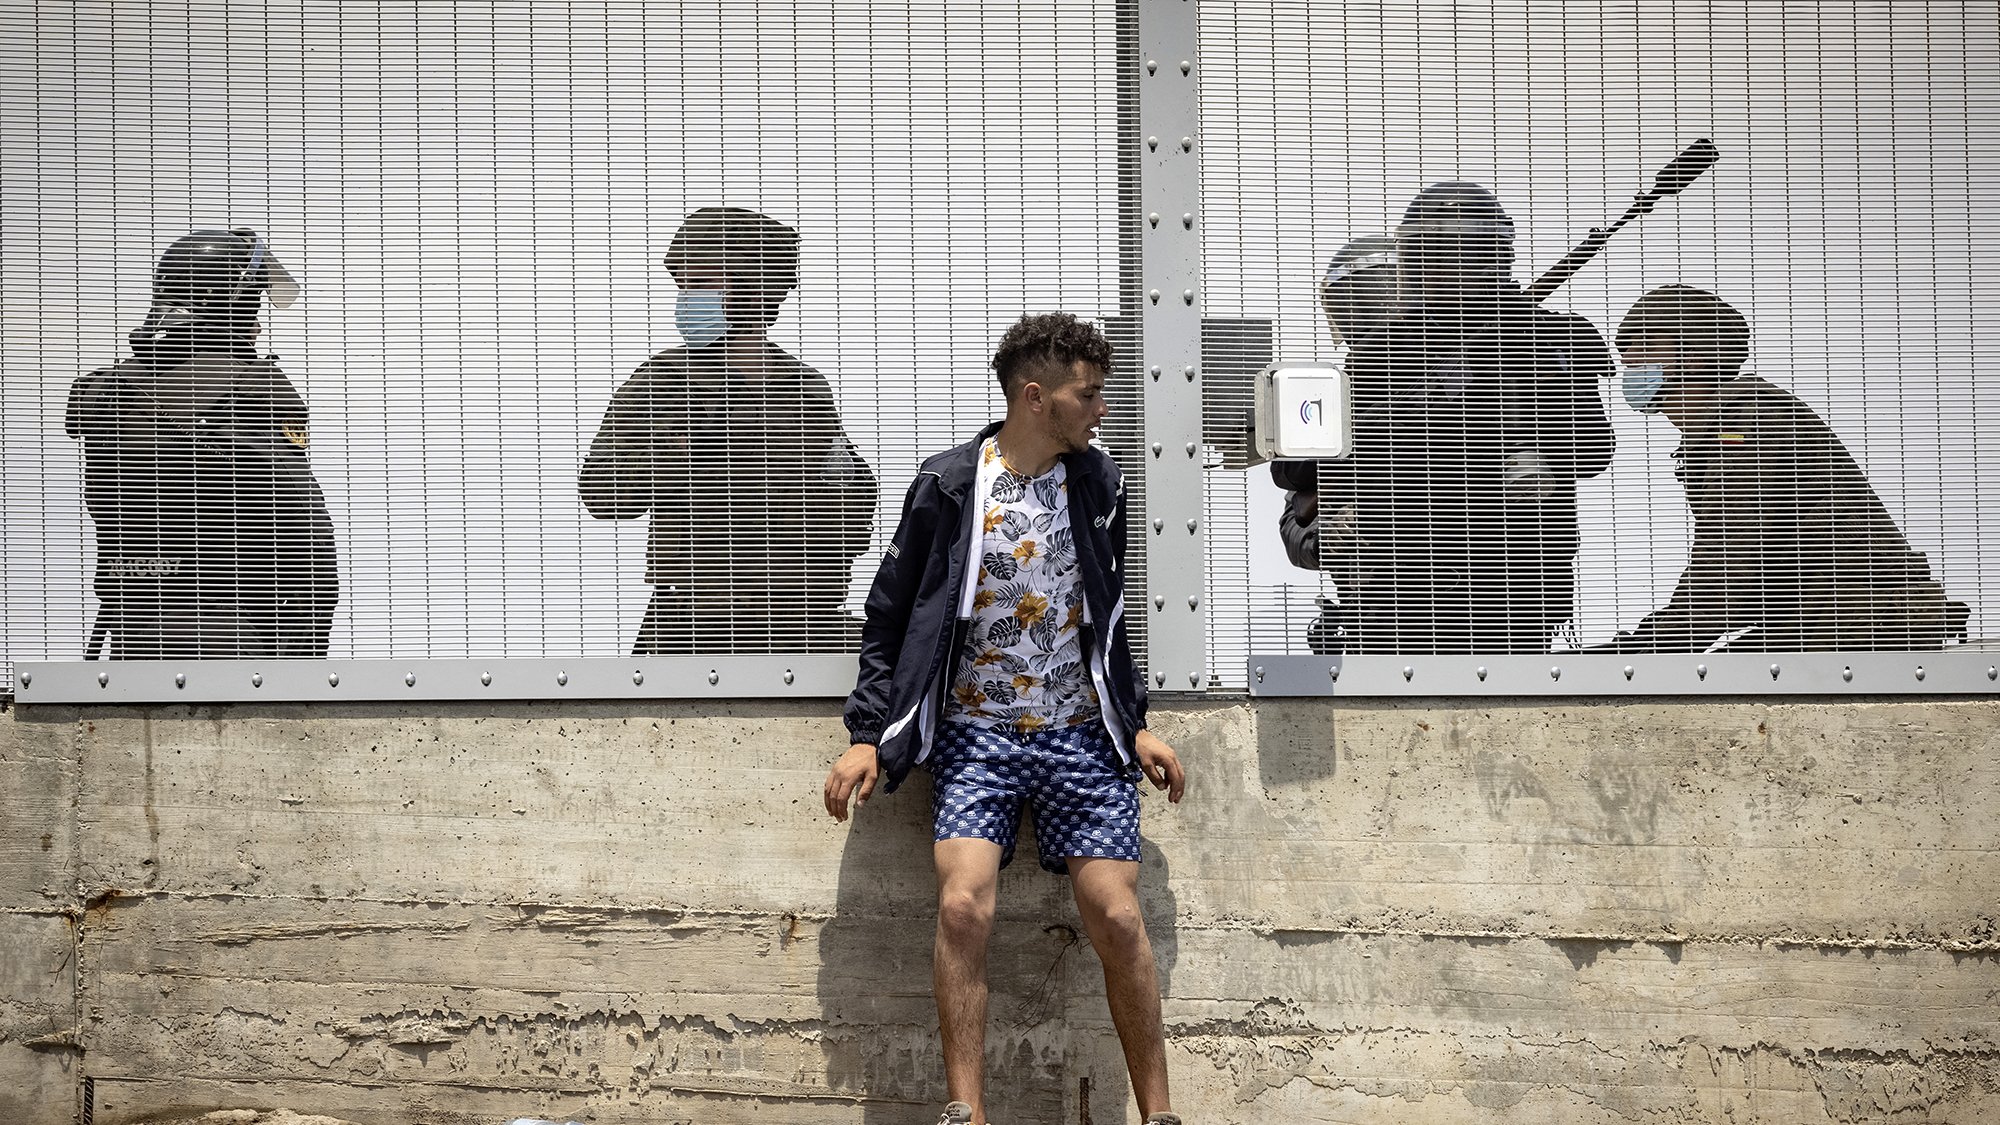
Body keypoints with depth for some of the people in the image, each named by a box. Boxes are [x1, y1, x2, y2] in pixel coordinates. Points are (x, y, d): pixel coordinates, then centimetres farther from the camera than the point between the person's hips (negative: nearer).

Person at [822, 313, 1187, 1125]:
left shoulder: (1098, 484, 7)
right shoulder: (949, 486, -3)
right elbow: (891, 617, 3)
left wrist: (1134, 723, 11)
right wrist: (866, 737, -3)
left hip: (1081, 733, 2)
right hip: (977, 732, -2)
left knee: (1117, 918, -7)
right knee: (963, 908, -18)